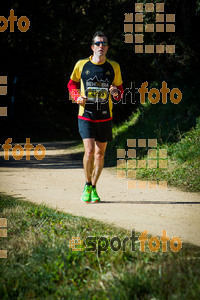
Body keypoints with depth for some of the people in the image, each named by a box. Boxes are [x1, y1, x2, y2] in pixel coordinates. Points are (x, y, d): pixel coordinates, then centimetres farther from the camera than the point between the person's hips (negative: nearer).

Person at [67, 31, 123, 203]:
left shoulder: (114, 67, 3)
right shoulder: (81, 65, -1)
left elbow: (120, 88, 14)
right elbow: (72, 84, 15)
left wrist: (116, 93, -10)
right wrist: (77, 97, -5)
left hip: (105, 118, 2)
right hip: (86, 116, -2)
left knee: (100, 153, 8)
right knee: (89, 151, -14)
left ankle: (94, 188, 24)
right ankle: (87, 185, 8)